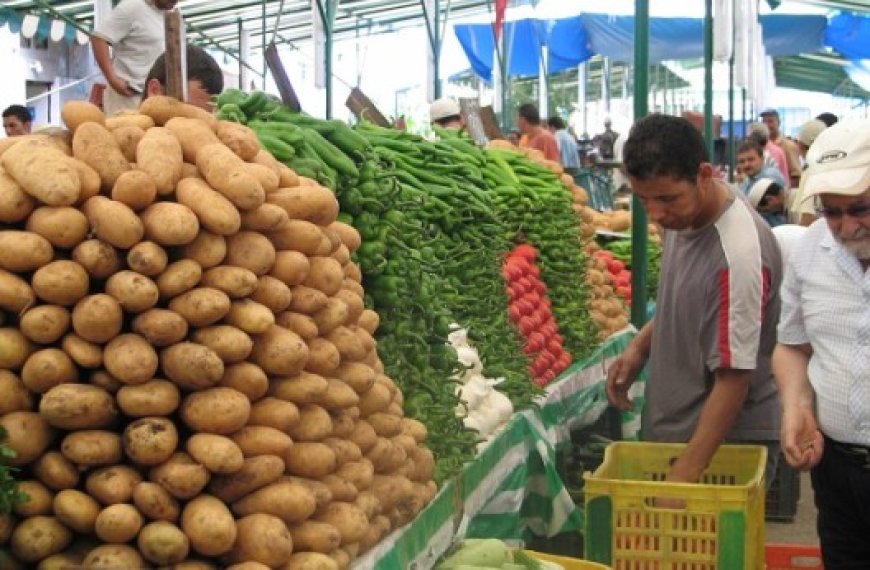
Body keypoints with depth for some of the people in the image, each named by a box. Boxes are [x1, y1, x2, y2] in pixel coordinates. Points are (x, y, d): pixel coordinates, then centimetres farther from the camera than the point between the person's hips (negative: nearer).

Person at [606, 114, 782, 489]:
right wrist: (640, 348, 2)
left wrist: (686, 471, -26)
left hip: (724, 443, -8)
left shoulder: (737, 256, -28)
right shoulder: (686, 214, -2)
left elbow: (734, 378, -26)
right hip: (671, 428, 8)